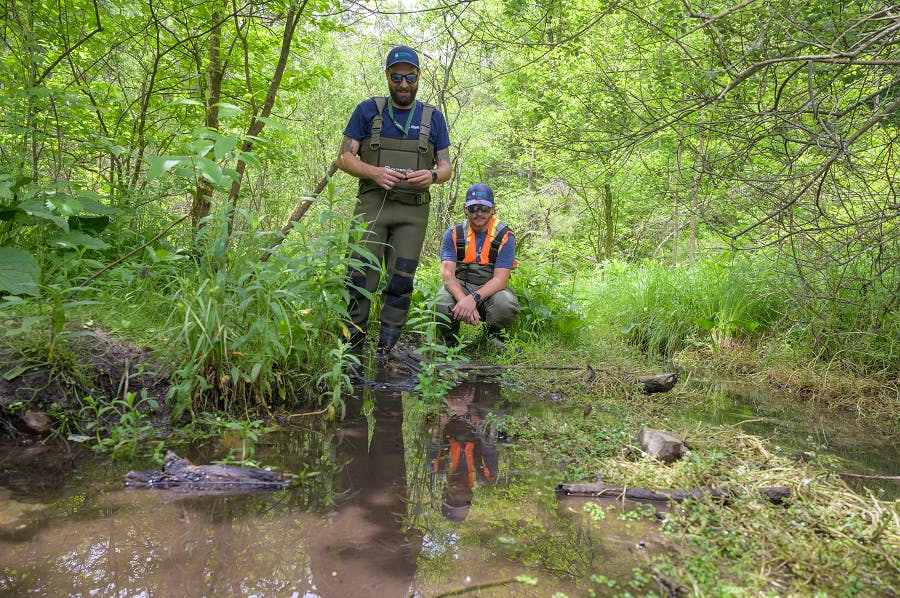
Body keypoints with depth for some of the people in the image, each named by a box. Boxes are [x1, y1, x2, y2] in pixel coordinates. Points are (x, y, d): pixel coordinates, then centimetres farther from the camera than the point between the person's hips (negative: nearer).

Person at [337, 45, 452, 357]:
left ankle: (385, 352, 8)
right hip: (372, 204, -1)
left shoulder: (433, 117, 13)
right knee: (361, 278, -9)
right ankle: (352, 351, 0)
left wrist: (432, 175, -12)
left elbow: (446, 166, 12)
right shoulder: (368, 110, 9)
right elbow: (344, 157, 5)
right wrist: (375, 172, -14)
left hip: (414, 211, 2)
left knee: (401, 282, 0)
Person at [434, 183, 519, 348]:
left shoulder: (505, 236, -7)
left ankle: (493, 336, 2)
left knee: (506, 304, -35)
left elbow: (500, 279, -16)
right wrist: (463, 300, -33)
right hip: (460, 287, 1)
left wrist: (474, 298, -34)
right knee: (442, 302, -33)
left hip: (491, 289, 0)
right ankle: (450, 340, 3)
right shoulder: (453, 234, -2)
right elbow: (447, 273, -12)